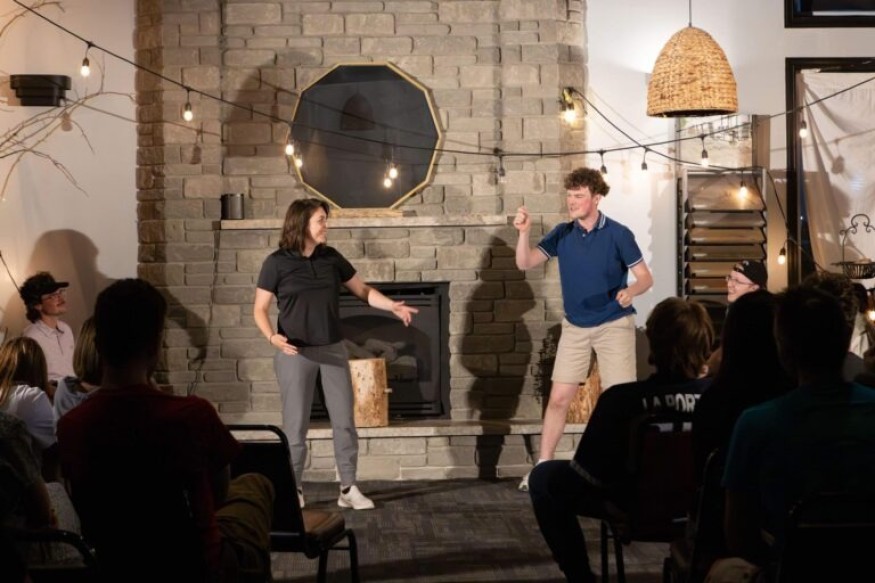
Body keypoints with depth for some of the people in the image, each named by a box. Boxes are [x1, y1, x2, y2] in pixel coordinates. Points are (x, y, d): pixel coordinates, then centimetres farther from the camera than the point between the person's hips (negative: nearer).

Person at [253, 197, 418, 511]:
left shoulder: (332, 258, 4)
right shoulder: (277, 262, -7)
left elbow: (362, 290, 12)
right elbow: (260, 309, -5)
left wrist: (393, 306, -4)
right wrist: (272, 337, -23)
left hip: (332, 349, 4)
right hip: (295, 353, -4)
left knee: (344, 420, 4)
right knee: (296, 424, 1)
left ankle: (348, 488, 12)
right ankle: (292, 489, 13)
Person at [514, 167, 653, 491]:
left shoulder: (618, 234, -11)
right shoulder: (562, 234, 0)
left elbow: (645, 278, -9)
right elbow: (525, 263, -5)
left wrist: (631, 291, -31)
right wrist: (523, 232, -22)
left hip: (614, 325, -3)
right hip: (575, 327, 3)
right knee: (559, 398, 3)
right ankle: (543, 467, 12)